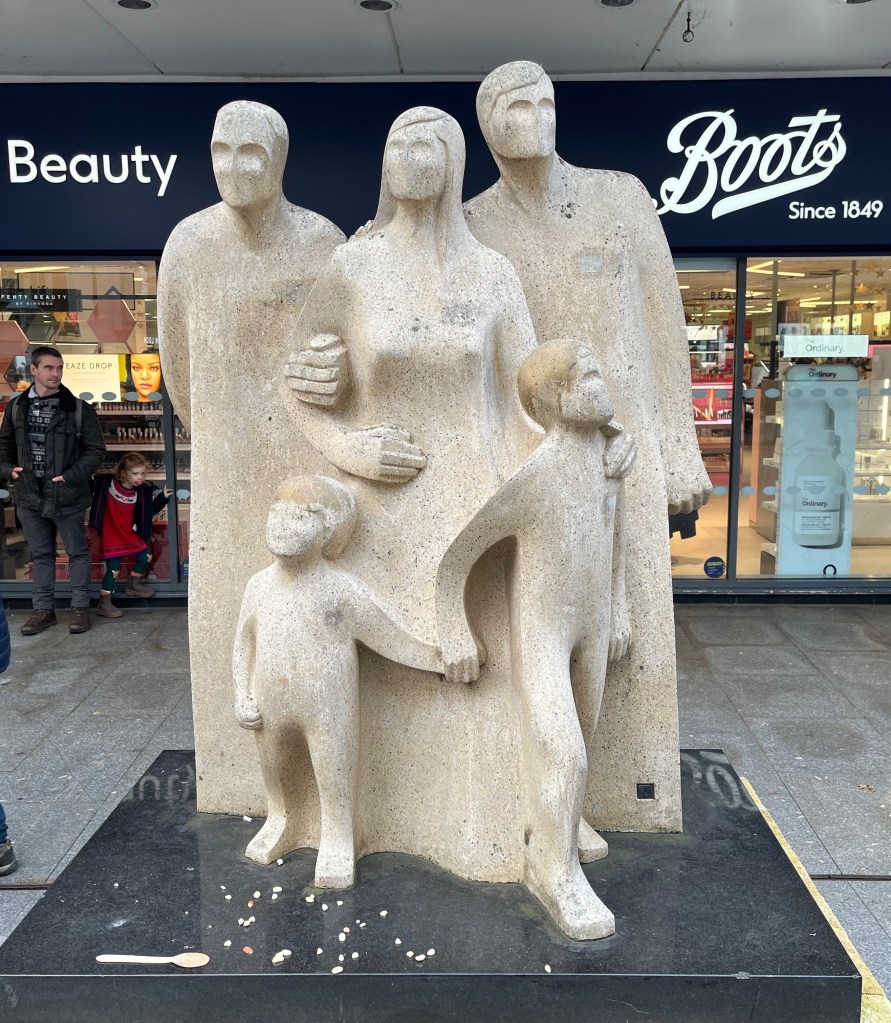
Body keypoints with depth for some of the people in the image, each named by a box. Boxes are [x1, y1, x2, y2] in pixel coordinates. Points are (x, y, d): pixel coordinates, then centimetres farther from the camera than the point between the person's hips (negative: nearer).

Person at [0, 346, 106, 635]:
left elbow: (95, 450, -5)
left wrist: (71, 476, -16)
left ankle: (80, 607, 19)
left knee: (77, 551, 7)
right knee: (40, 554, 14)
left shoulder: (79, 409, -6)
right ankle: (43, 609, 24)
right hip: (29, 495, 4)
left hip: (67, 496, -3)